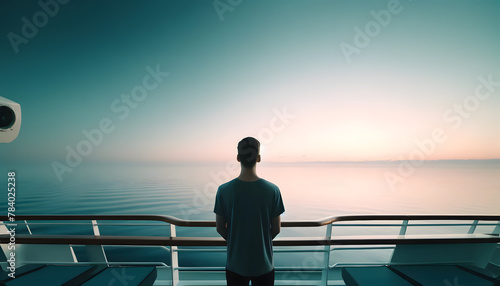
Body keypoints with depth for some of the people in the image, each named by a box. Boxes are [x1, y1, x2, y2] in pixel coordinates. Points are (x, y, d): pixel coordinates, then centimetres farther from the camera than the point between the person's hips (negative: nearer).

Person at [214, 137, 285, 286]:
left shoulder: (223, 190, -17)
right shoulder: (272, 190, -18)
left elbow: (220, 228, -6)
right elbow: (276, 229, -8)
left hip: (235, 264, 1)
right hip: (264, 264, 0)